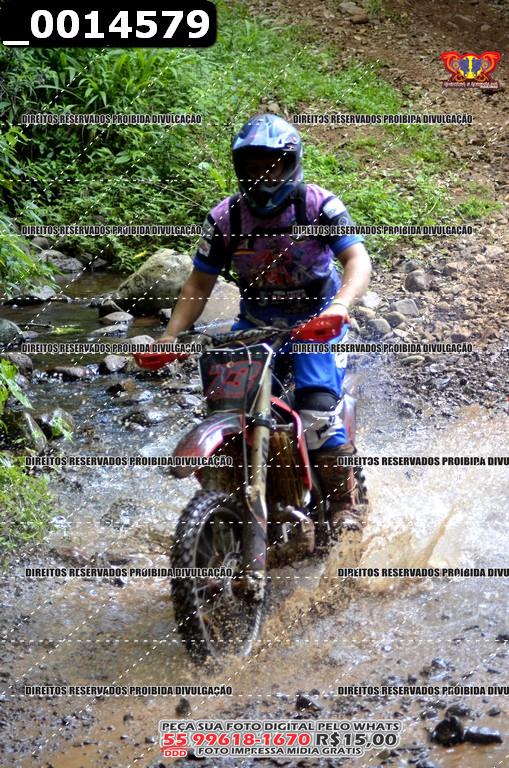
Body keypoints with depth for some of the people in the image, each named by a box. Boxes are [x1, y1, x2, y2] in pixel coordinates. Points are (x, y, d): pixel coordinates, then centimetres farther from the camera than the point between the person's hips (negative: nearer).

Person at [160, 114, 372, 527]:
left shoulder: (319, 205, -14)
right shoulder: (224, 218, -6)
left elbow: (358, 260, -23)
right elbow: (200, 283, 1)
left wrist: (338, 307, -43)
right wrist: (170, 336, -11)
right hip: (255, 323, 4)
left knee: (317, 410, -22)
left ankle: (344, 498, -2)